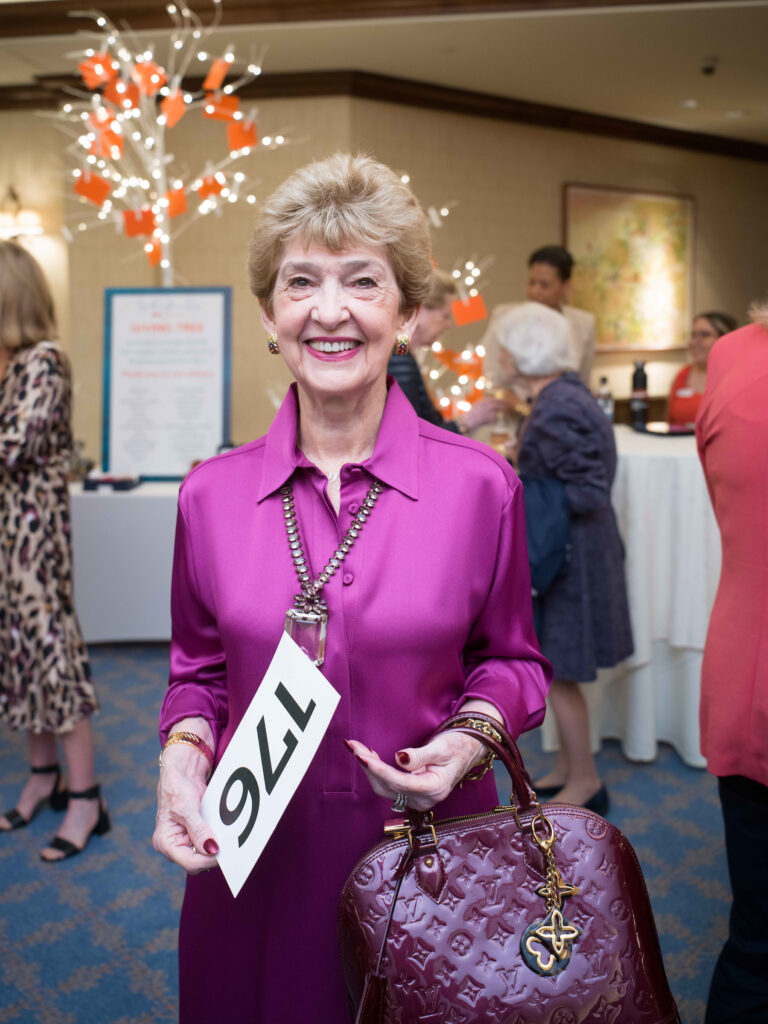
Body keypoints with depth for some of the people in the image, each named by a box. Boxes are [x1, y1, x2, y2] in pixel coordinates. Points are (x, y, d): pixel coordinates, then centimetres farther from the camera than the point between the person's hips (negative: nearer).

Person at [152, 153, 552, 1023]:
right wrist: (184, 750, -9)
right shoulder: (211, 494, -4)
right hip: (254, 855, 2)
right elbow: (199, 669, 9)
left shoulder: (482, 486, -9)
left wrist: (472, 736, -15)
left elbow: (509, 660, 4)